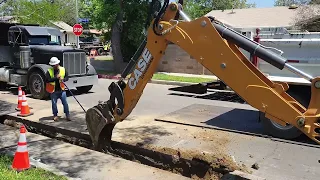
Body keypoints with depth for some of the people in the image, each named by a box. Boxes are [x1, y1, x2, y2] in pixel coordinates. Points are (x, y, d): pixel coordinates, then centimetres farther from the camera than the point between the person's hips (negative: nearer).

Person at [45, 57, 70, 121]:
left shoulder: (63, 69, 1)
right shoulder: (49, 71, -6)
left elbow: (67, 77, 6)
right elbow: (47, 80, -17)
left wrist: (63, 79, -16)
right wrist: (56, 78, -25)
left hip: (62, 89, 1)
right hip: (53, 91, -1)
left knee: (65, 102, 1)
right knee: (54, 103, 8)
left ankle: (67, 115, 9)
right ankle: (55, 115, 24)